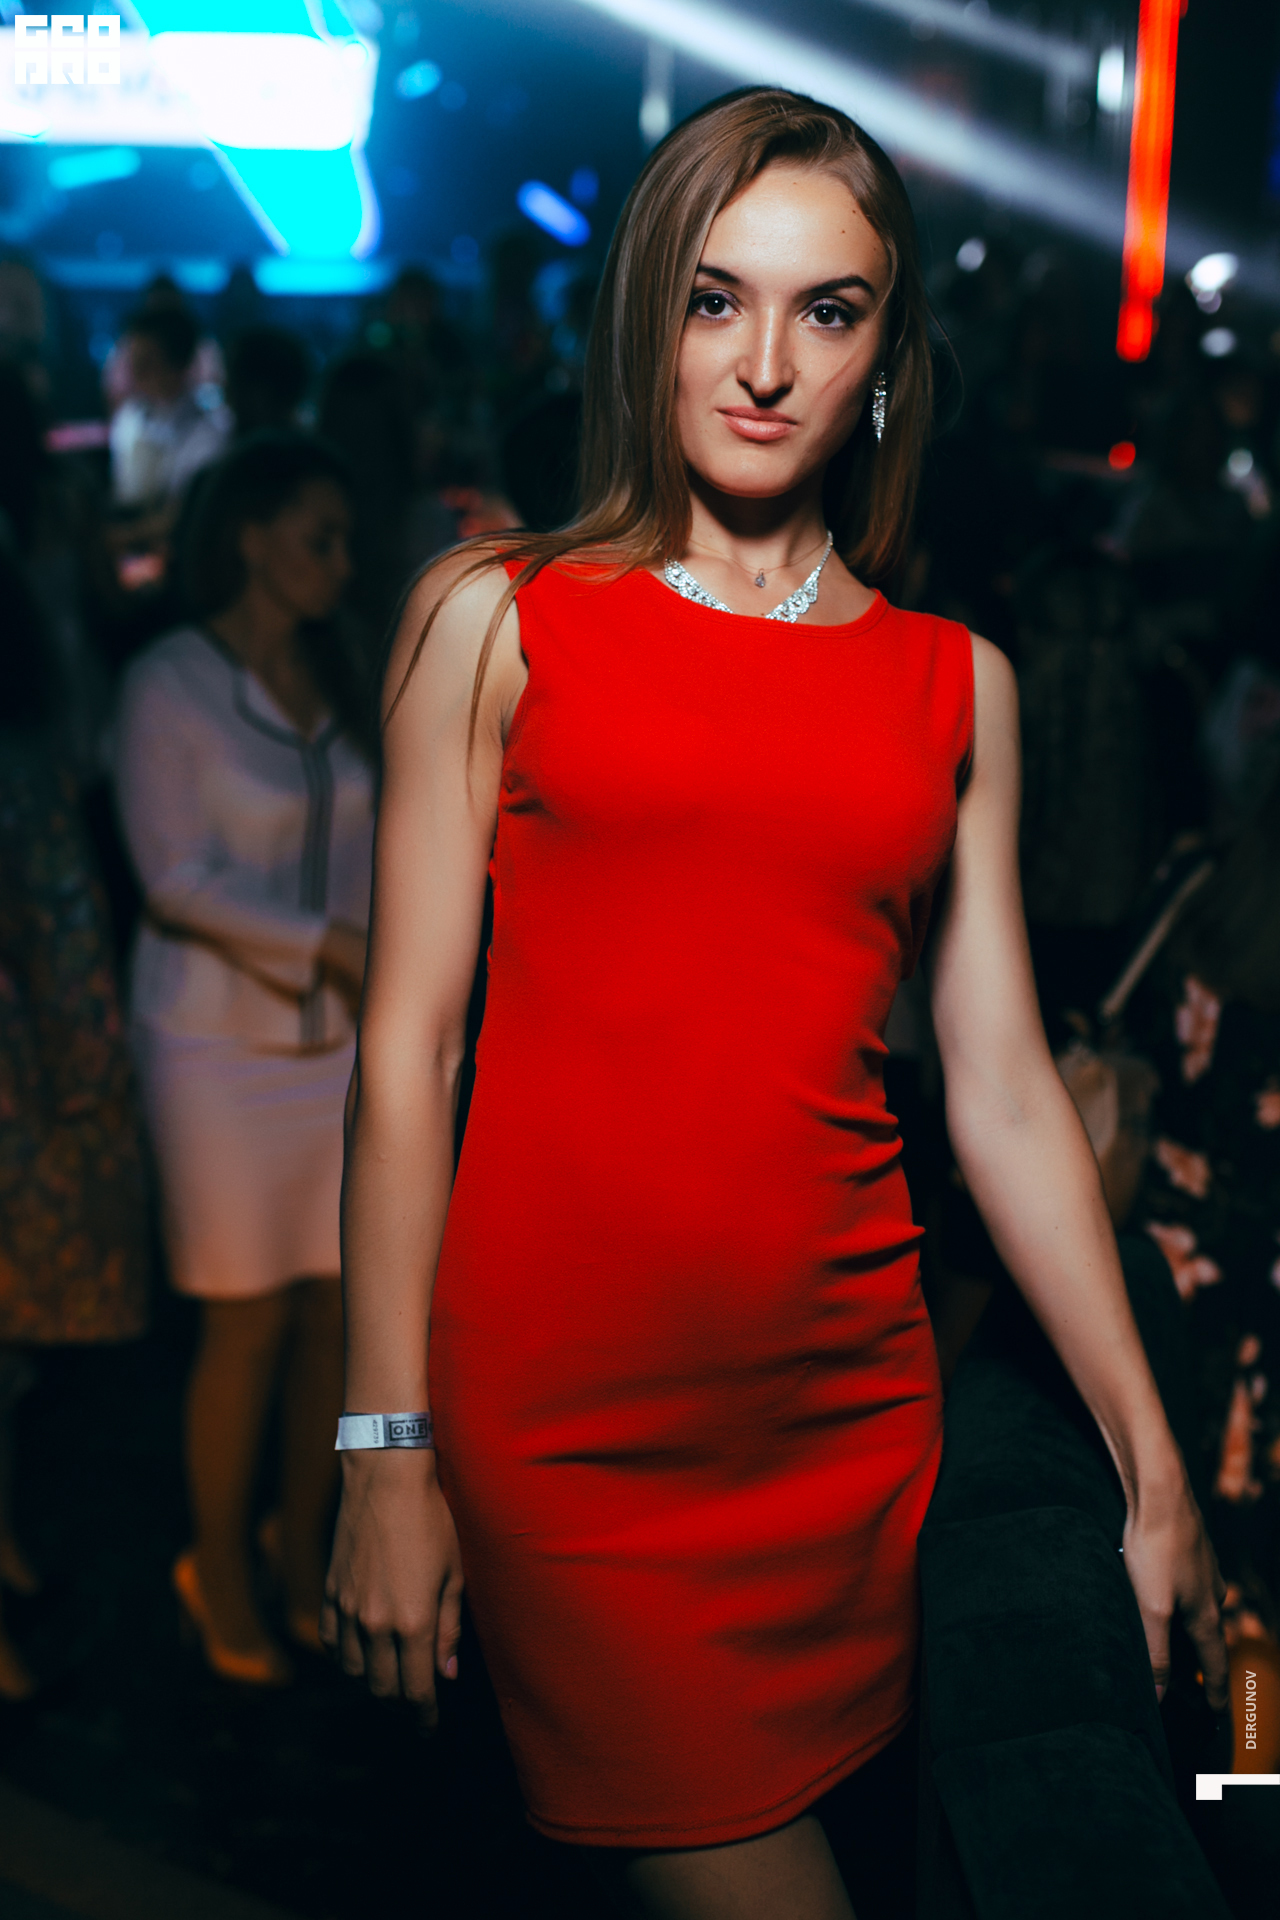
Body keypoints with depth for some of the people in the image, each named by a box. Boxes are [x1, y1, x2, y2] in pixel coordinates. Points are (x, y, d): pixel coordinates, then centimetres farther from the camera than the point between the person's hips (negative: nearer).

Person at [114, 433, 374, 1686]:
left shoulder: (336, 682, 9)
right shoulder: (168, 684, -7)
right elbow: (176, 877, -13)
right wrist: (329, 944, -20)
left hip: (343, 1033, 5)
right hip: (223, 1042, -5)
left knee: (340, 1308, 6)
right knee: (248, 1325, 3)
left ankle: (302, 1546, 27)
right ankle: (217, 1572, 24)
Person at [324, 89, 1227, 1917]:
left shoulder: (955, 683, 8)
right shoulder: (498, 619, 2)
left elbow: (1003, 1093, 8)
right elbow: (406, 1043, -2)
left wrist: (1155, 1471, 7)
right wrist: (389, 1455, -5)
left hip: (853, 1405, 3)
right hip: (562, 1408, -3)